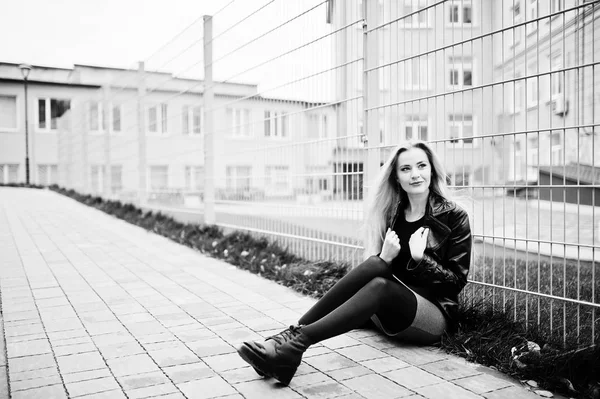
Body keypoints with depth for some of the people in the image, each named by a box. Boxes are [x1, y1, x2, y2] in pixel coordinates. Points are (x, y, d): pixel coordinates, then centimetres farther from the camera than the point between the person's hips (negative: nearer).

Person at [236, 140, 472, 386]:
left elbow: (457, 280, -5)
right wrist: (385, 258, -16)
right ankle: (293, 333, -35)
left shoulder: (453, 217, -2)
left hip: (434, 316, -3)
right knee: (374, 265, -30)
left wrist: (420, 258, -21)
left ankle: (295, 341, -42)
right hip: (391, 311, 3)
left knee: (380, 286, -35)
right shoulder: (391, 213, 8)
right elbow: (376, 268, 7)